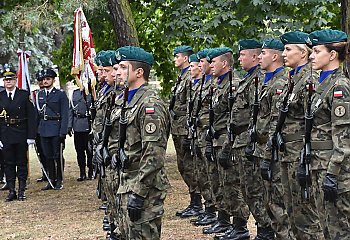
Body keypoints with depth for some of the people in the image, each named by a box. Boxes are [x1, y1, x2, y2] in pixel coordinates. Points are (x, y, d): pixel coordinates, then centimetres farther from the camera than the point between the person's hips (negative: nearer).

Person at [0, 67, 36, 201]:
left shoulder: (24, 95, 0)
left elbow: (31, 116, -2)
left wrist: (31, 136, -8)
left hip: (21, 135, -1)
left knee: (22, 163, 5)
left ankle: (22, 191, 12)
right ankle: (11, 191, 11)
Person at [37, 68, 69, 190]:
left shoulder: (60, 95, -2)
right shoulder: (40, 95, 13)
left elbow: (64, 115, -6)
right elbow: (38, 112, 14)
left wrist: (63, 132, -13)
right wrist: (36, 130, 7)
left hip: (56, 130, -5)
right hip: (43, 130, 5)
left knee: (58, 156, 0)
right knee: (48, 156, 8)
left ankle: (59, 180, 9)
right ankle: (51, 180, 15)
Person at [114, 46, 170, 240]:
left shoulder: (150, 104, -17)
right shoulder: (127, 101, 14)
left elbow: (154, 155, -23)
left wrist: (138, 194, -24)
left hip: (144, 187, -10)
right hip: (127, 183, 10)